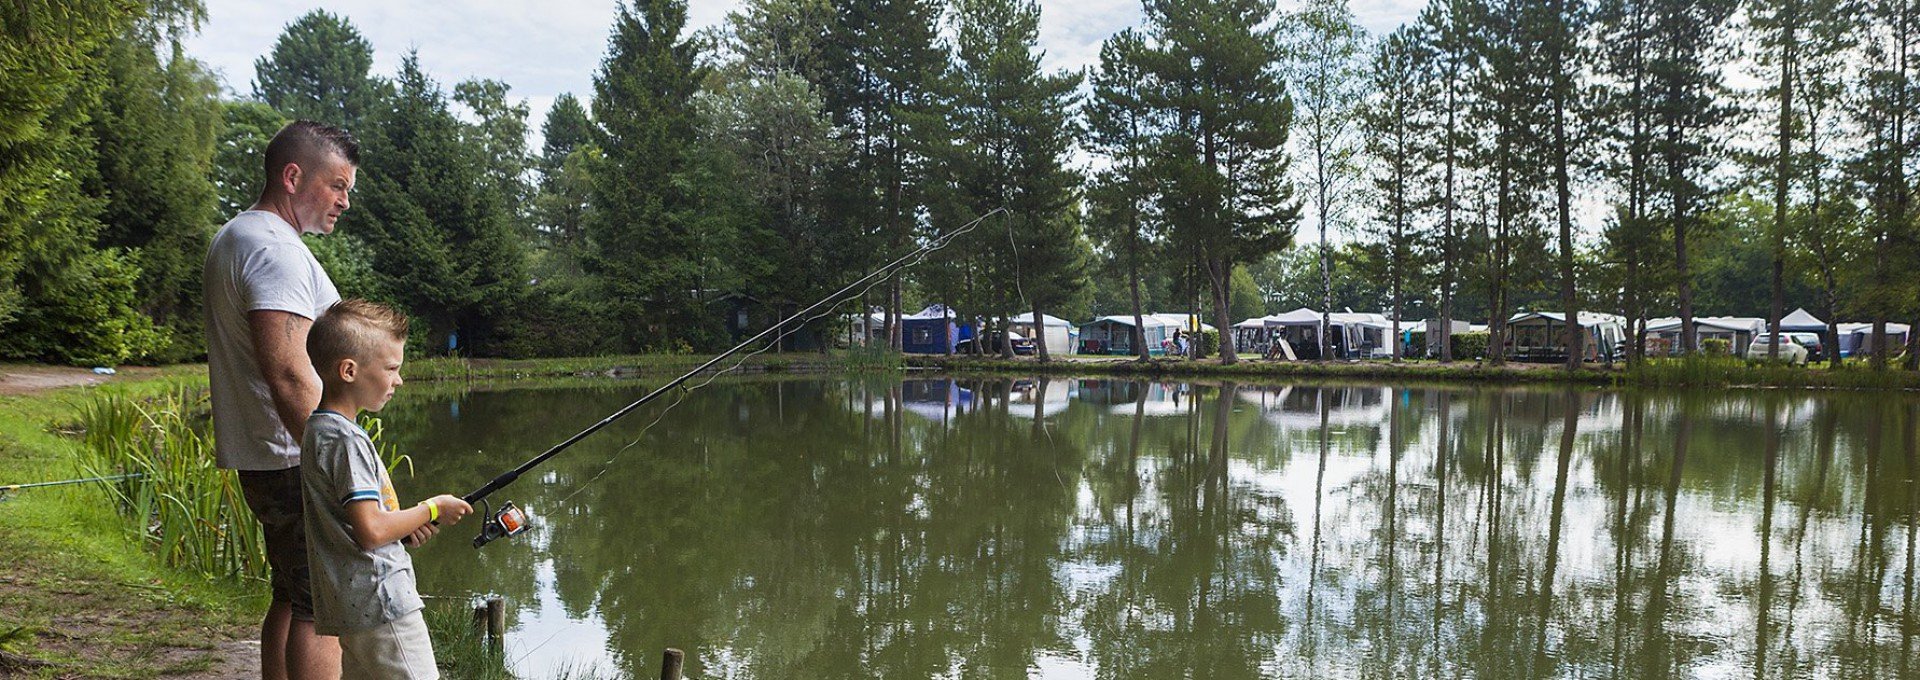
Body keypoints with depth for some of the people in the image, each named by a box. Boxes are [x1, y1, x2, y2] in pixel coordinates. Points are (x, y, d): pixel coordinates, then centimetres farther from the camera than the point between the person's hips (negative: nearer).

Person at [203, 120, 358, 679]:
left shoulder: (232, 239, 18)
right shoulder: (274, 249, -17)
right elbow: (289, 377, -26)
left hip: (261, 460, 10)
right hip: (295, 461, -10)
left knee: (292, 599, 17)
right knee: (320, 610, -7)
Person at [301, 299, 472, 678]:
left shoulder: (318, 431, 14)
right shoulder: (346, 440, -18)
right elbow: (371, 531, -22)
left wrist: (405, 527, 8)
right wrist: (432, 509, -8)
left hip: (349, 606, 10)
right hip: (381, 604, -10)